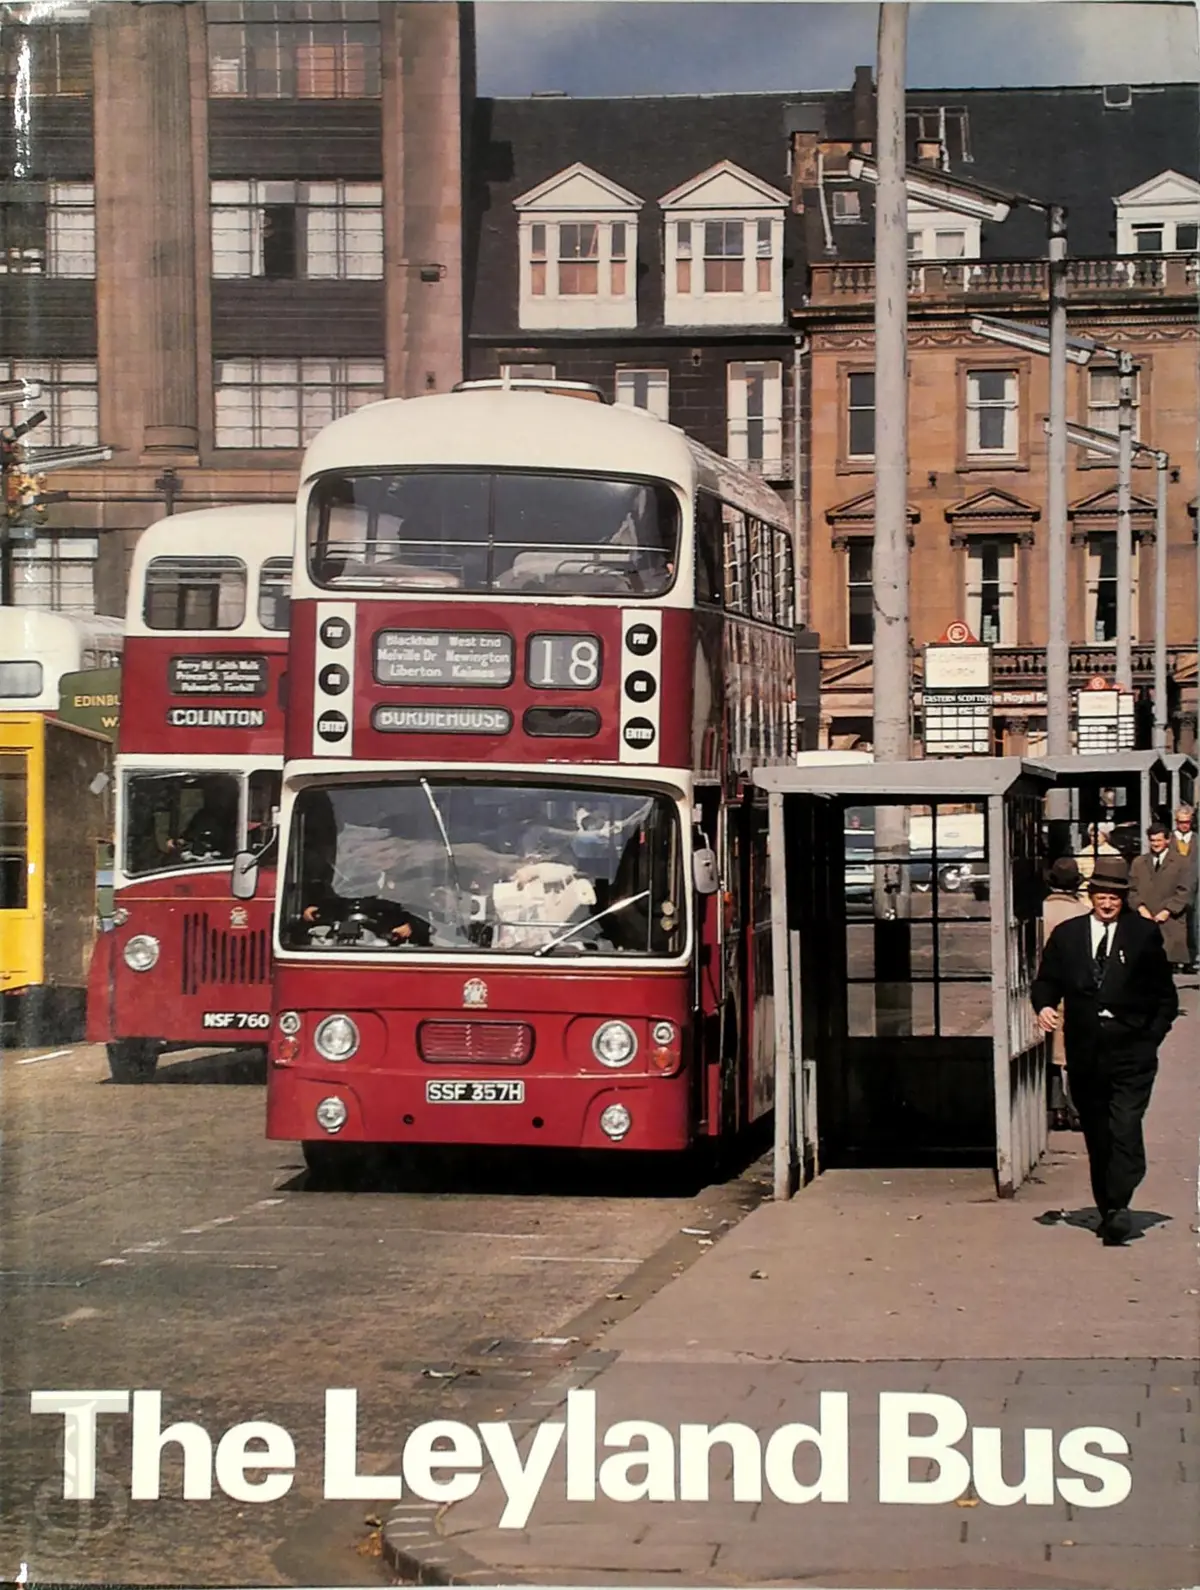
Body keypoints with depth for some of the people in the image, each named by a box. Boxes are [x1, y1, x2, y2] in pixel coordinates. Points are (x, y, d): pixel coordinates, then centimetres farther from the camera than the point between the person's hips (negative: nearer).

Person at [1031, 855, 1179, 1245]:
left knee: (1125, 1129, -16)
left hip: (1131, 1052, -3)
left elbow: (1165, 994, 7)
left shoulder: (1144, 934, 4)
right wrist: (1044, 1006, -8)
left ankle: (1118, 1207, -21)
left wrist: (1151, 1036, -1)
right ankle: (1107, 1210, 18)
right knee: (1096, 1136, 9)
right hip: (1085, 1051, 3)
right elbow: (1046, 980, 13)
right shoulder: (1066, 935, 11)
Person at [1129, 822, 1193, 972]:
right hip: (1145, 921, 2)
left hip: (1171, 921, -2)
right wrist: (1140, 907, -5)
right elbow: (1132, 890, 13)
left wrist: (1167, 911, -9)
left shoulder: (1179, 862, 5)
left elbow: (1184, 892, 0)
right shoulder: (1138, 863, 16)